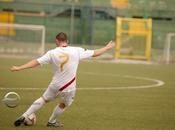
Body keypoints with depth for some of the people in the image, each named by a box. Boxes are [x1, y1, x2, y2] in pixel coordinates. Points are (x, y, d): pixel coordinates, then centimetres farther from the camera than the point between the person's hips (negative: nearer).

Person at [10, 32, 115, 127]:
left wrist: (19, 68, -9)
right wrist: (107, 48, 16)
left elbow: (36, 62, -12)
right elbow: (95, 53, -1)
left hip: (55, 84, 1)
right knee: (64, 104, 27)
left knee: (44, 99, 22)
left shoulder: (52, 53, -9)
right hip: (69, 88, -1)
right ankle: (52, 122, 43)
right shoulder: (77, 51, -9)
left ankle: (24, 117, 19)